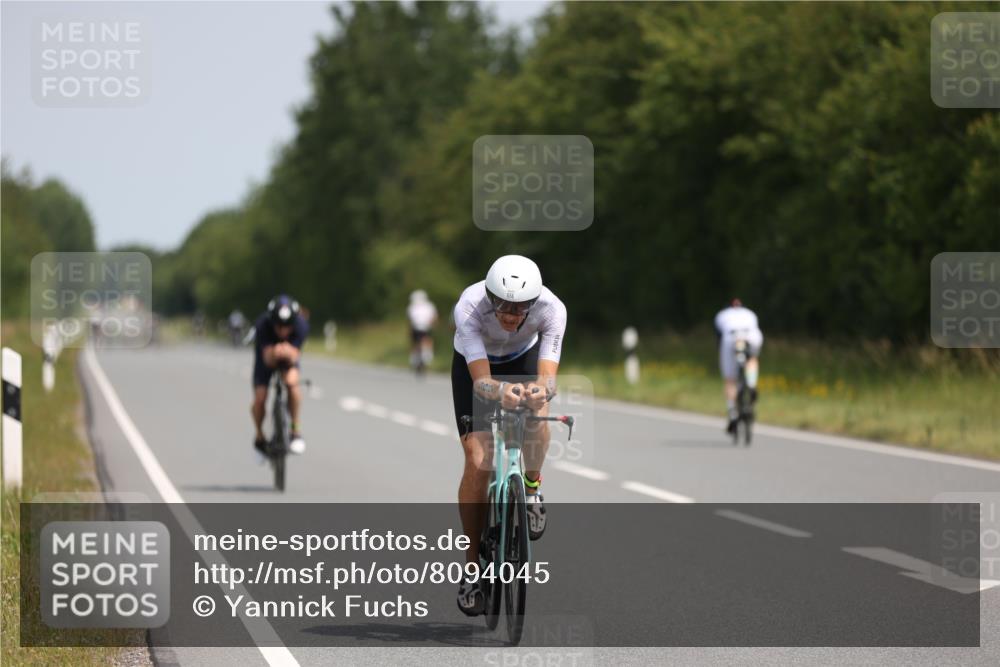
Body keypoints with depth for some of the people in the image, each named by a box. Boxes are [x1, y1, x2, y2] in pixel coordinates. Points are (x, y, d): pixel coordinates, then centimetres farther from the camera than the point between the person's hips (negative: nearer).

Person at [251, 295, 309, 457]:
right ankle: (259, 437, 16)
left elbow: (294, 358, -35)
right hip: (267, 355, 0)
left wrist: (289, 353, -58)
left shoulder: (301, 325, -33)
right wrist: (274, 354, -61)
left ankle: (296, 430, -14)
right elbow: (268, 360, -38)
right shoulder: (262, 325, -36)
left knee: (291, 381, -32)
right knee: (260, 399, -15)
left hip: (289, 359, 0)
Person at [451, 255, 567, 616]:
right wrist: (501, 391, -66)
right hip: (476, 364, -1)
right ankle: (472, 564, -2)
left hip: (524, 359, 1)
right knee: (477, 461, -15)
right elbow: (481, 380, -43)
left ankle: (532, 486, -2)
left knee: (536, 417, -33)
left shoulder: (551, 308, -35)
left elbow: (548, 378, -42)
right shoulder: (469, 306, -39)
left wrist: (541, 391, -66)